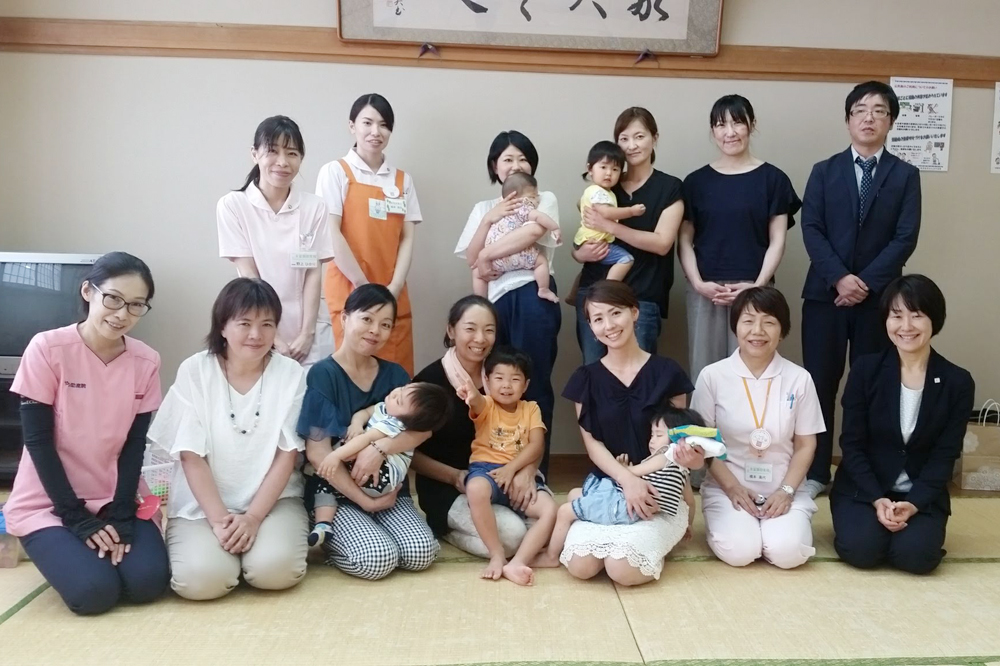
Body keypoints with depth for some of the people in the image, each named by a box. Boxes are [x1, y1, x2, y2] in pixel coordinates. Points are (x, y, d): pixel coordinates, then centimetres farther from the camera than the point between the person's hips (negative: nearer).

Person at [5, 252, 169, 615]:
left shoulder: (146, 362, -5)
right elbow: (38, 441, -13)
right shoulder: (47, 349, -15)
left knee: (147, 583, -17)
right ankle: (58, 545, 11)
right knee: (95, 592, -21)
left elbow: (135, 445, -3)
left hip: (117, 500, 3)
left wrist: (121, 516, -13)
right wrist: (78, 517, -14)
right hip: (49, 501, -2)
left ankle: (110, 540, 14)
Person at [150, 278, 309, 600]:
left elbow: (287, 456, -5)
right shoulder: (194, 370, -5)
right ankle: (219, 534, 8)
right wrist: (219, 518, -16)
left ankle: (260, 534, 8)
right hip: (202, 503, 0)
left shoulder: (291, 374, -3)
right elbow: (191, 456, -7)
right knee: (201, 578, -25)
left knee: (275, 568, -26)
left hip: (273, 499, 1)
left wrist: (253, 517, -15)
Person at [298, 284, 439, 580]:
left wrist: (380, 449, -25)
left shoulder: (394, 374, 6)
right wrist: (365, 501, -15)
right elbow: (318, 453, -15)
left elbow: (423, 428, -7)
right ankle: (327, 540, 6)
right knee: (378, 559, -24)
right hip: (335, 493, -4)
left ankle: (368, 524, 11)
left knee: (422, 553, -16)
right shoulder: (322, 375, -10)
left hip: (388, 488, 5)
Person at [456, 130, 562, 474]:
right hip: (495, 300, 4)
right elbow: (471, 258, 8)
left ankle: (535, 471, 5)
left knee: (534, 384, -2)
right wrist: (490, 220, -4)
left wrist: (488, 255, -7)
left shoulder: (545, 199, 8)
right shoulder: (483, 208, 19)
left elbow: (533, 232, -14)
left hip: (532, 297, -3)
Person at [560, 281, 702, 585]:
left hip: (660, 493, -2)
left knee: (623, 568, -26)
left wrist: (691, 456, -22)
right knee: (580, 565, -21)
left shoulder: (666, 372, -3)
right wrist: (627, 479, -20)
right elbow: (592, 443, -2)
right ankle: (621, 535, 11)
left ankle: (654, 539, 9)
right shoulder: (586, 378, 3)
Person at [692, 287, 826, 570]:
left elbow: (805, 445, 3)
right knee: (739, 552, -24)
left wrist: (786, 491, -9)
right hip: (728, 487, -1)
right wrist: (733, 487, -12)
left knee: (788, 552, -23)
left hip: (783, 489, 2)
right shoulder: (712, 376, -5)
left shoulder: (799, 379, -1)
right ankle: (726, 521, 9)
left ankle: (776, 521, 11)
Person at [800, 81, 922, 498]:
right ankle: (815, 472, 14)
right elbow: (811, 230, -2)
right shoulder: (824, 171, 9)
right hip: (825, 293, 0)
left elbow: (906, 238, -2)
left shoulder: (905, 175, 8)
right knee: (820, 383, 3)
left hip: (879, 296, 0)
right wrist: (839, 278, -15)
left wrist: (866, 282, -13)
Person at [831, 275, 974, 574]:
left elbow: (945, 456, -4)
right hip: (863, 489, 0)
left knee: (916, 556, -25)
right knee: (861, 549, -25)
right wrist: (878, 499, -17)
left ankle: (908, 527, 10)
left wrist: (913, 503, -18)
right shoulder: (865, 369, -6)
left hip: (922, 496, 1)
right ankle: (873, 522, 10)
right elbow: (852, 444, -6)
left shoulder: (958, 382, -4)